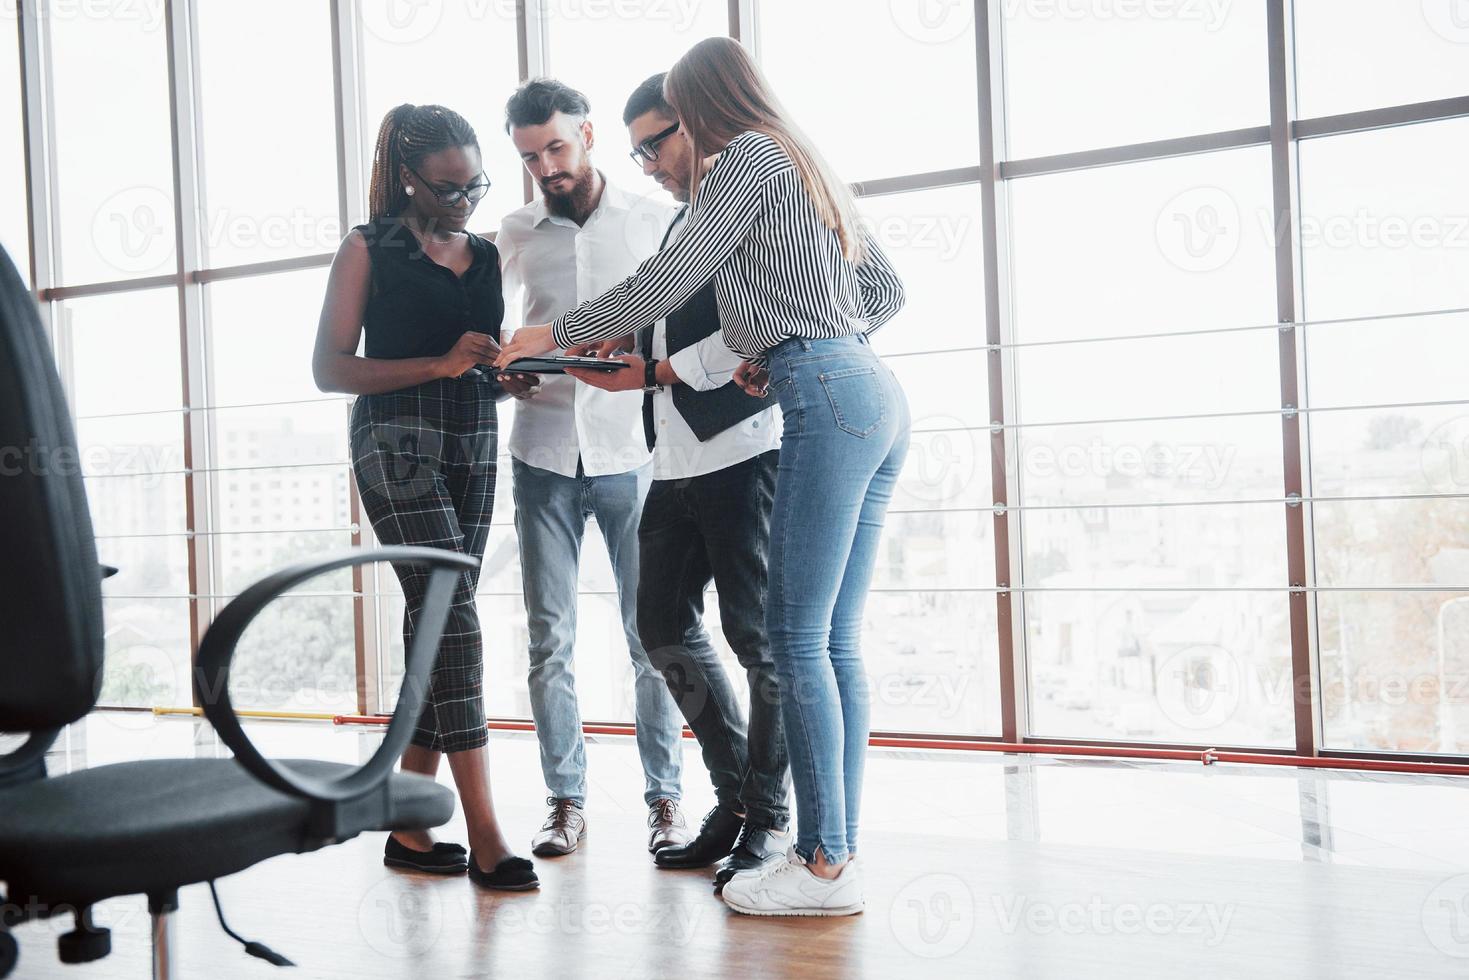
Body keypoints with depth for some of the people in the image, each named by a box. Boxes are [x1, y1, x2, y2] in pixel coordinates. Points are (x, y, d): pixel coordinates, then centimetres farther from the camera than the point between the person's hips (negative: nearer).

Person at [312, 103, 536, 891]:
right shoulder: (368, 250, 1)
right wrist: (440, 364, -15)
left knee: (438, 622, 5)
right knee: (451, 614, -16)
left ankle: (408, 828, 13)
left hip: (473, 444, 6)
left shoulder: (486, 256, 16)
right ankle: (484, 840, -15)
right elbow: (329, 368, -5)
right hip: (397, 440, -6)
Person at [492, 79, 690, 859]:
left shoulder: (653, 224, 5)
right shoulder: (512, 236, 11)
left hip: (628, 451, -2)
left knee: (651, 634, 0)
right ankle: (565, 801, 12)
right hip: (543, 454, 2)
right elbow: (495, 332, 18)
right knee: (550, 638, 2)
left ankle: (665, 798, 11)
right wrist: (503, 373, -4)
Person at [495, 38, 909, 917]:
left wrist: (557, 334, 5)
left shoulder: (749, 156, 0)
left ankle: (827, 865, -4)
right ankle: (837, 852, 9)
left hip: (828, 397, -9)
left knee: (798, 637, -8)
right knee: (836, 643, 6)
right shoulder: (811, 168, 27)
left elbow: (672, 278, -4)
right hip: (875, 393, 9)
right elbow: (887, 290, 26)